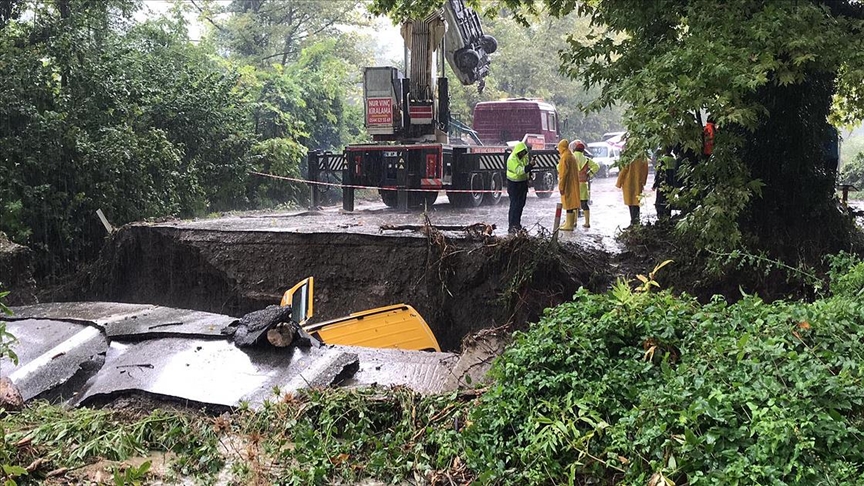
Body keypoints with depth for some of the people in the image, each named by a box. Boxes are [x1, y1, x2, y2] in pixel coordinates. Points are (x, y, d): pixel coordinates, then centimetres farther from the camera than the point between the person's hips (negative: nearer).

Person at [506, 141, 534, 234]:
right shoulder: (512, 159, -21)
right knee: (514, 205, -11)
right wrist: (526, 168, -47)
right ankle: (511, 226, -10)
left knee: (521, 204, 16)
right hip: (514, 184, -8)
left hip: (523, 183, 8)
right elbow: (518, 170, -35)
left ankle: (517, 224, 30)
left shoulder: (525, 157, 4)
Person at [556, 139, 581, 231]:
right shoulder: (572, 156, 14)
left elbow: (563, 173, -19)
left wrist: (561, 186, -17)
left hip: (567, 184, -10)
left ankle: (569, 225, -6)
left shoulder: (565, 157, -16)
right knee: (571, 203, 16)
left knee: (568, 203, -8)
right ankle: (570, 222, 25)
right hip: (573, 184, 10)